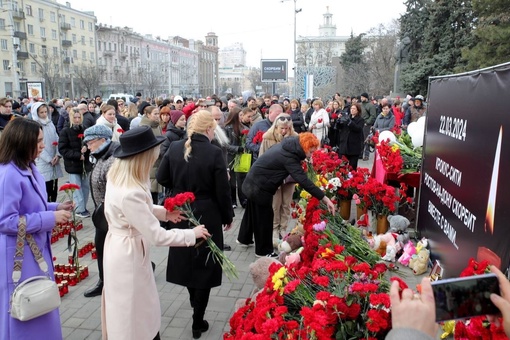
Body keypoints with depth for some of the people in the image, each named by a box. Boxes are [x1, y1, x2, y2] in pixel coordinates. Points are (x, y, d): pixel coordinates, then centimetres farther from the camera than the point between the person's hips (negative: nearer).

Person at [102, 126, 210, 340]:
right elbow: (156, 236, -28)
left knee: (143, 308, 26)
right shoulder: (129, 193, -35)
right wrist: (192, 234, -17)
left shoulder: (117, 176, -5)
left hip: (124, 248, 9)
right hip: (128, 253, -9)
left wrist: (163, 212, 9)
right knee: (131, 315, 14)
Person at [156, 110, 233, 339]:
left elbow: (162, 178, 3)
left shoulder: (174, 148, -4)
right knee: (204, 265, 10)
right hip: (207, 216, -5)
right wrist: (228, 217, 0)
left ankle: (194, 300, 48)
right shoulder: (214, 153, -18)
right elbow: (222, 191, -15)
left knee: (186, 258, 26)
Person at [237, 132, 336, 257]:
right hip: (260, 187, -10)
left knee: (252, 212, 24)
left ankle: (244, 239, 42)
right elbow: (303, 180, -35)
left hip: (255, 182, 10)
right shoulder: (289, 157, -29)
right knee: (263, 217, 3)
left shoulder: (287, 146, 0)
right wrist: (325, 199, -35)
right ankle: (264, 251, 18)